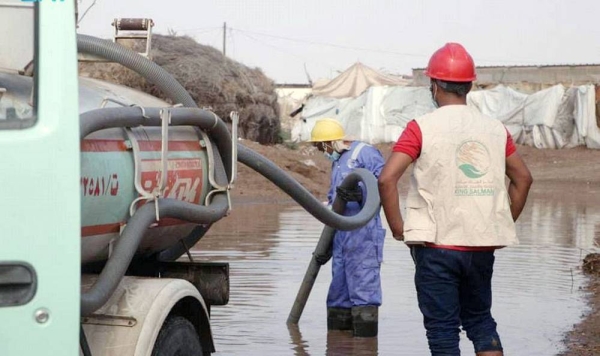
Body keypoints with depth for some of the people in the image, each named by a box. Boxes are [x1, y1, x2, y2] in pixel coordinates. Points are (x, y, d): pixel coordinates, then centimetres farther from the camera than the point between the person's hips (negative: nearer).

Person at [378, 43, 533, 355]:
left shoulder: (422, 127, -7)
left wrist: (397, 227, -6)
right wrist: (503, 223, 19)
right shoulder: (495, 129, 7)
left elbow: (387, 178, -17)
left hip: (437, 244, -4)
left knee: (442, 330, 3)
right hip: (483, 246, 4)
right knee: (480, 320, 19)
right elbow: (522, 178, 15)